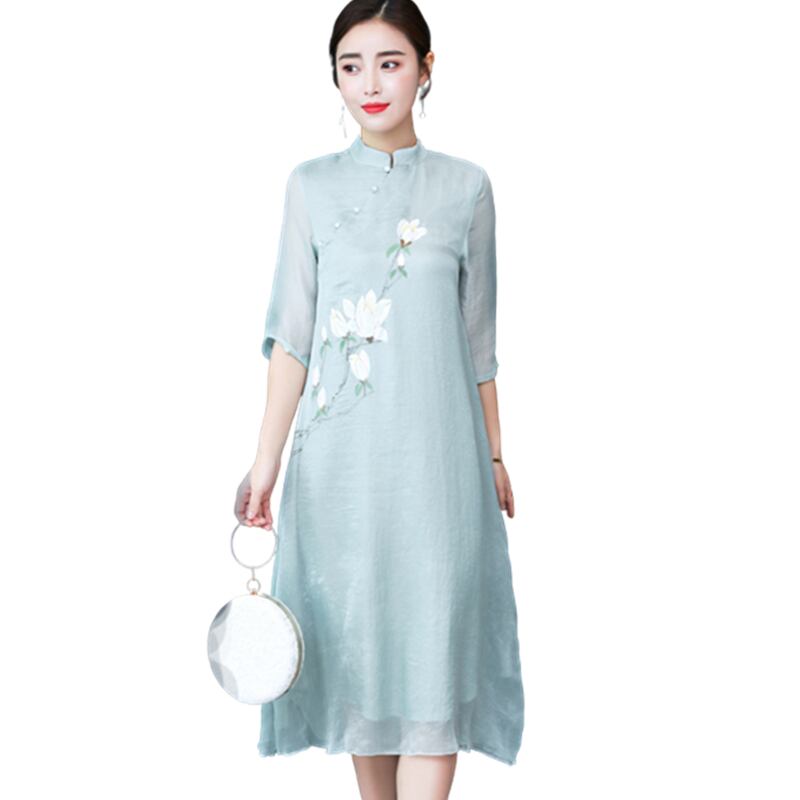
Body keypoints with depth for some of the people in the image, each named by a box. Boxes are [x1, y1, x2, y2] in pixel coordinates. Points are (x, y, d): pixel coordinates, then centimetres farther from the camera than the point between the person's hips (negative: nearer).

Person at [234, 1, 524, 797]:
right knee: (357, 639, 9)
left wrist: (493, 453, 12)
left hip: (437, 452, -1)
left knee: (433, 648, -3)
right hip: (340, 454, 1)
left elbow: (478, 337, 9)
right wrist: (266, 461, -2)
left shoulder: (466, 187, 4)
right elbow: (292, 335, 3)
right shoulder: (312, 185, 4)